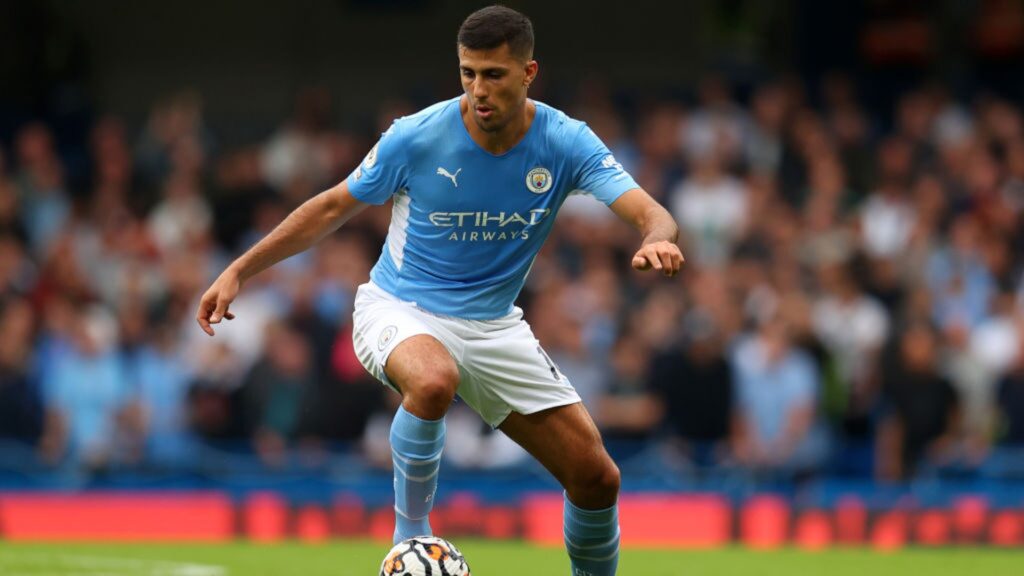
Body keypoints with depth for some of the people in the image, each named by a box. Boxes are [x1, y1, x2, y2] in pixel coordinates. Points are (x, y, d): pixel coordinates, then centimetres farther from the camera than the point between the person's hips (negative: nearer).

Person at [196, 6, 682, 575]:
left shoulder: (566, 143, -13)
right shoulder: (416, 137, -17)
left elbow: (652, 215, -22)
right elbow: (335, 207, -3)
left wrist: (657, 241, -47)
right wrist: (239, 271, -3)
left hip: (494, 325, 3)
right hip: (400, 311, -3)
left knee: (597, 478, -3)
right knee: (434, 379, -41)